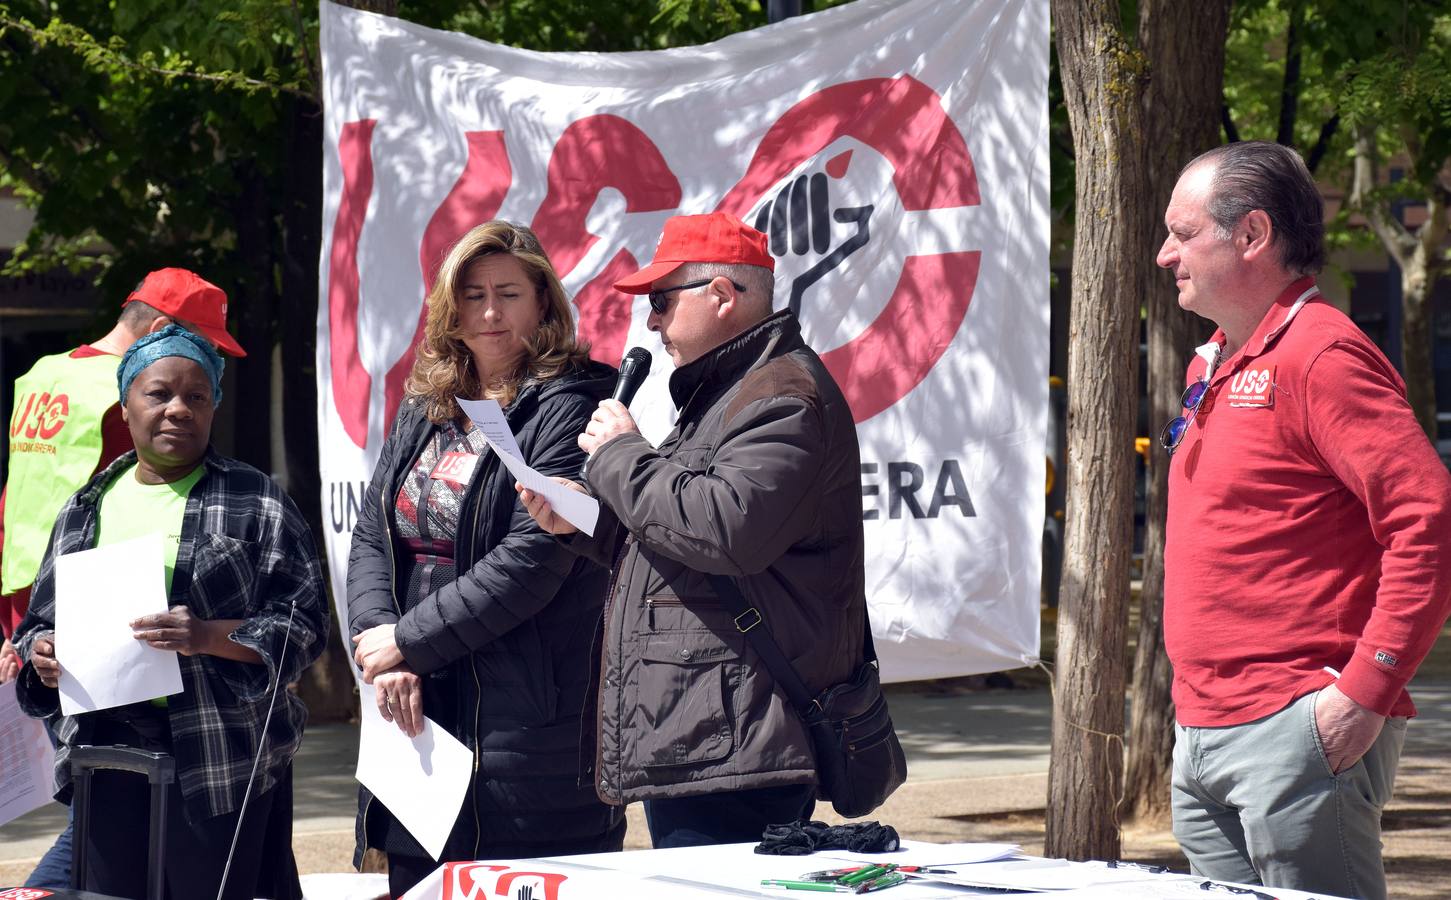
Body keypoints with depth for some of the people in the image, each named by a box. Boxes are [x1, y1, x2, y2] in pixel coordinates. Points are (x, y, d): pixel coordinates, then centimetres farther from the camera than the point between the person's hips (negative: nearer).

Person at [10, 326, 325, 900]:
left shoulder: (256, 504, 3)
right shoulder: (85, 510, 16)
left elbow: (303, 627, -3)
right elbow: (40, 623, 21)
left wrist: (208, 637, -18)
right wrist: (41, 655, -2)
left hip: (222, 758, -4)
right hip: (105, 748, 4)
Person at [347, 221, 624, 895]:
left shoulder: (567, 408, -7)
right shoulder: (422, 413, 16)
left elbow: (532, 559, -16)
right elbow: (371, 538, 10)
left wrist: (407, 642, -12)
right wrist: (384, 644, -9)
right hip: (420, 716, 7)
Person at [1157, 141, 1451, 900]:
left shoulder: (1321, 355, -12)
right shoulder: (1215, 367, 18)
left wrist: (1366, 692, -22)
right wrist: (1198, 709, 19)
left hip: (1294, 735, -10)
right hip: (1202, 734, 10)